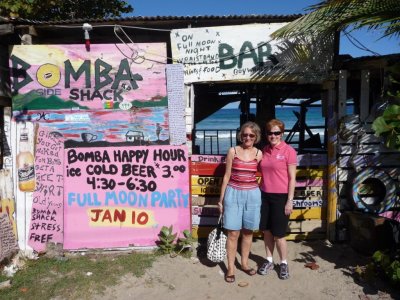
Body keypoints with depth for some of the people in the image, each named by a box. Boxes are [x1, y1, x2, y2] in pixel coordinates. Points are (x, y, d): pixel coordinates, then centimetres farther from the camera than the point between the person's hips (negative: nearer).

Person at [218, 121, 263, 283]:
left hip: (252, 195, 2)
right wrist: (221, 199, 2)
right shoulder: (233, 151, -2)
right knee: (233, 233, 1)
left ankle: (244, 263, 30)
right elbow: (227, 176, 1)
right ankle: (230, 267, 15)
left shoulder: (259, 154, 2)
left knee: (248, 231, 12)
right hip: (234, 194, -2)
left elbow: (262, 175, 9)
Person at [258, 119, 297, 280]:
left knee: (278, 234, 4)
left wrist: (290, 201, -11)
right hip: (264, 195, 5)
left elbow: (292, 178, -8)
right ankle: (269, 261, 30)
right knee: (266, 230, 13)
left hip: (281, 197, -5)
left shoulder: (289, 151, -9)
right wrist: (258, 192, 8)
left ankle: (284, 263, 25)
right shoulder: (264, 150, 6)